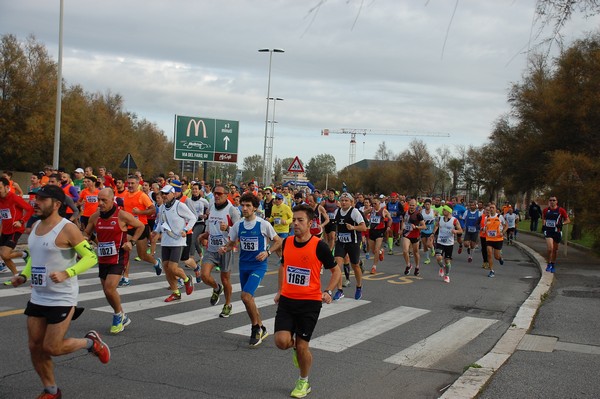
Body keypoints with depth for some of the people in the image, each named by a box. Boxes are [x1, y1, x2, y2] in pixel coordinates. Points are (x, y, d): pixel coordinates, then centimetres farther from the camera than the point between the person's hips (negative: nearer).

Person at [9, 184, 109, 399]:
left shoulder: (67, 229, -16)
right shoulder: (35, 227, 8)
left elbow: (91, 257, -17)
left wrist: (66, 273, -28)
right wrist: (23, 276, 6)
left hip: (62, 299, -8)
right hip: (37, 298, 8)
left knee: (52, 348, -5)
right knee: (35, 347, 9)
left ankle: (91, 342, 21)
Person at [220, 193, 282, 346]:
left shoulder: (263, 224, -10)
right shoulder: (238, 225, 2)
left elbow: (278, 241, -1)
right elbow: (232, 243, 15)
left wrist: (267, 252, -16)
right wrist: (225, 248, -7)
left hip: (258, 265, -6)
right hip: (244, 265, 6)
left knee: (246, 295, -20)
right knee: (248, 299, 11)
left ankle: (256, 327, 0)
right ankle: (260, 329, 28)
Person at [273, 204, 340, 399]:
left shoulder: (319, 246, -13)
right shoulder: (287, 242, 1)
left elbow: (336, 271, -1)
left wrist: (327, 291, -14)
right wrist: (279, 291, 13)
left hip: (309, 302, -3)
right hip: (287, 300, 4)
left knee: (302, 346, 1)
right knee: (282, 341, -11)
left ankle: (303, 383, 26)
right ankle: (295, 347, 26)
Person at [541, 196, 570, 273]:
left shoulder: (561, 210, -3)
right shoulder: (546, 210, 4)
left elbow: (568, 220, 0)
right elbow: (543, 218, 23)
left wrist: (561, 224, -17)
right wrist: (543, 225, 8)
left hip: (557, 231, 0)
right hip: (548, 231, 0)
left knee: (555, 250, 12)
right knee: (550, 249, -16)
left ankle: (553, 265, 29)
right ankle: (549, 264, 2)